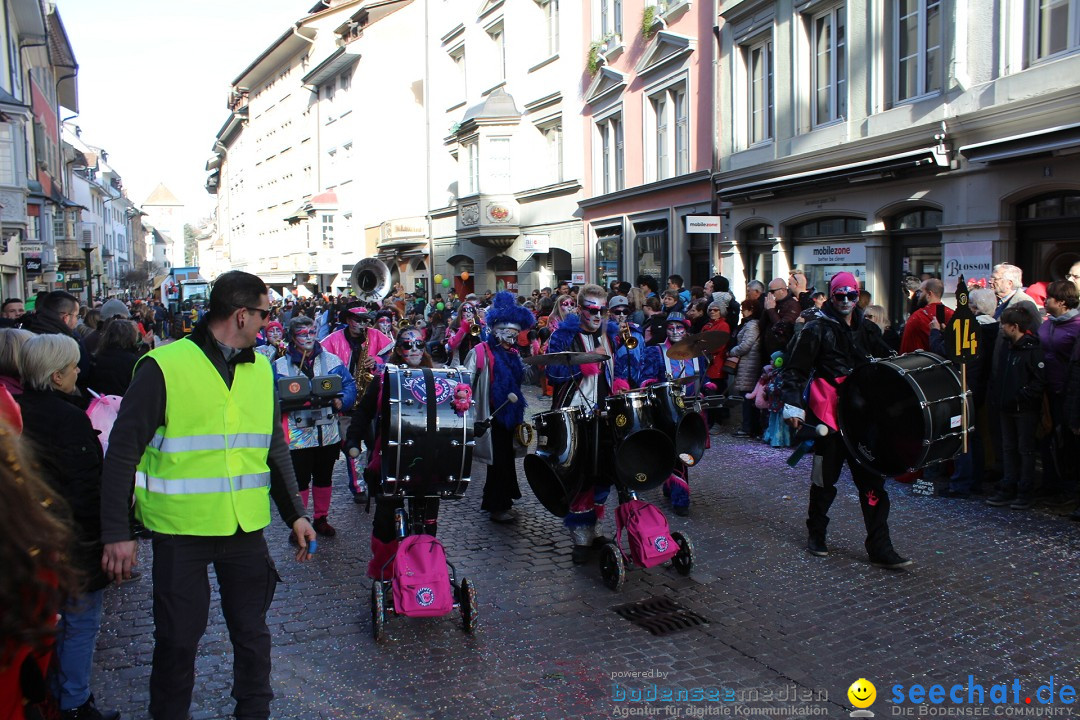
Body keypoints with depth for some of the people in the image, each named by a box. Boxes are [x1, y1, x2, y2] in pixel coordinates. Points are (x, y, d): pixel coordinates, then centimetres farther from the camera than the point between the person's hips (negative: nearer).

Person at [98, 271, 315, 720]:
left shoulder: (260, 370, 7)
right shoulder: (164, 367, -11)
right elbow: (123, 452, -9)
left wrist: (295, 514, 12)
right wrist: (117, 532, -12)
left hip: (246, 528, 5)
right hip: (181, 529, -4)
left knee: (252, 631, 15)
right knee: (178, 637, 10)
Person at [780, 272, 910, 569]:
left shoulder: (868, 331, 13)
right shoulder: (817, 330, -2)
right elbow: (795, 370, -4)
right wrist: (793, 405, -14)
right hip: (828, 414, -4)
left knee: (872, 480, 0)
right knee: (825, 478, 8)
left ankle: (880, 548, 4)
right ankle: (816, 534, 28)